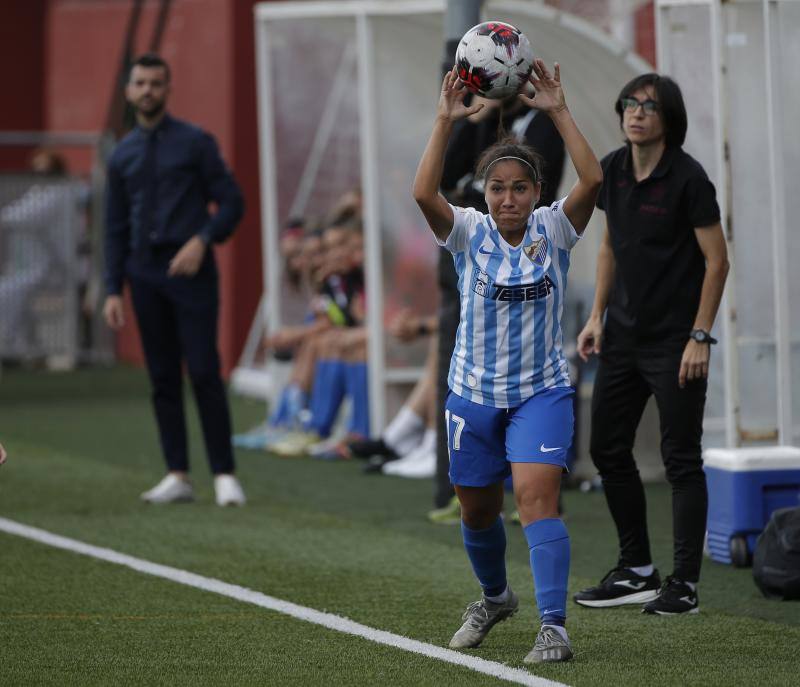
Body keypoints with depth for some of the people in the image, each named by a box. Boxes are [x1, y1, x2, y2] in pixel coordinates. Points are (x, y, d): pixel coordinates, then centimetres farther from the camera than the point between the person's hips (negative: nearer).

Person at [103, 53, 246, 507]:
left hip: (190, 271, -4)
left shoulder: (195, 143, 0)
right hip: (146, 276, 4)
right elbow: (117, 228, 15)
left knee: (204, 373, -9)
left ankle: (225, 475, -6)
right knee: (163, 379, 5)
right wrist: (114, 289, 9)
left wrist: (202, 240, -16)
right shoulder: (123, 156, 12)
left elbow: (232, 203, -1)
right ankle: (178, 476, 8)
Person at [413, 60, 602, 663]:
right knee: (477, 511, 15)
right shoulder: (469, 233, -5)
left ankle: (553, 626, -21)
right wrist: (445, 122, -28)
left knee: (538, 497, -19)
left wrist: (558, 112, -26)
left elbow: (592, 181, -22)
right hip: (475, 393, 2)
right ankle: (496, 597, 44)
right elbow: (424, 193, -23)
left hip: (542, 392, -2)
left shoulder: (553, 230, -5)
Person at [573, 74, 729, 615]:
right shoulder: (613, 171, 5)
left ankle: (685, 584, 3)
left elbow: (717, 260, -13)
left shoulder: (688, 178, -15)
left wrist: (700, 337, -17)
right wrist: (597, 316, 10)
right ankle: (637, 571, 23)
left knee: (681, 458, -3)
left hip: (675, 341, -8)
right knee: (608, 448, 11)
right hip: (624, 336, 8)